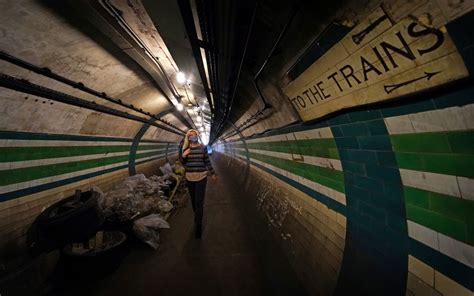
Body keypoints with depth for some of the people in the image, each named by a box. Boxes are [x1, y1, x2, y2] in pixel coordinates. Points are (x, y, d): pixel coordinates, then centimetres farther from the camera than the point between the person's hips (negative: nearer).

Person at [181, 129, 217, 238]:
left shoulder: (203, 147, -5)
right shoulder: (186, 148, 1)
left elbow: (207, 161, 1)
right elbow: (183, 164, 7)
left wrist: (213, 173, 5)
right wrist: (183, 156, -13)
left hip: (201, 177, -3)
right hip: (189, 178, 3)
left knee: (199, 202, -2)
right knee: (193, 200, 18)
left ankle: (198, 225, 15)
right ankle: (198, 218, 43)